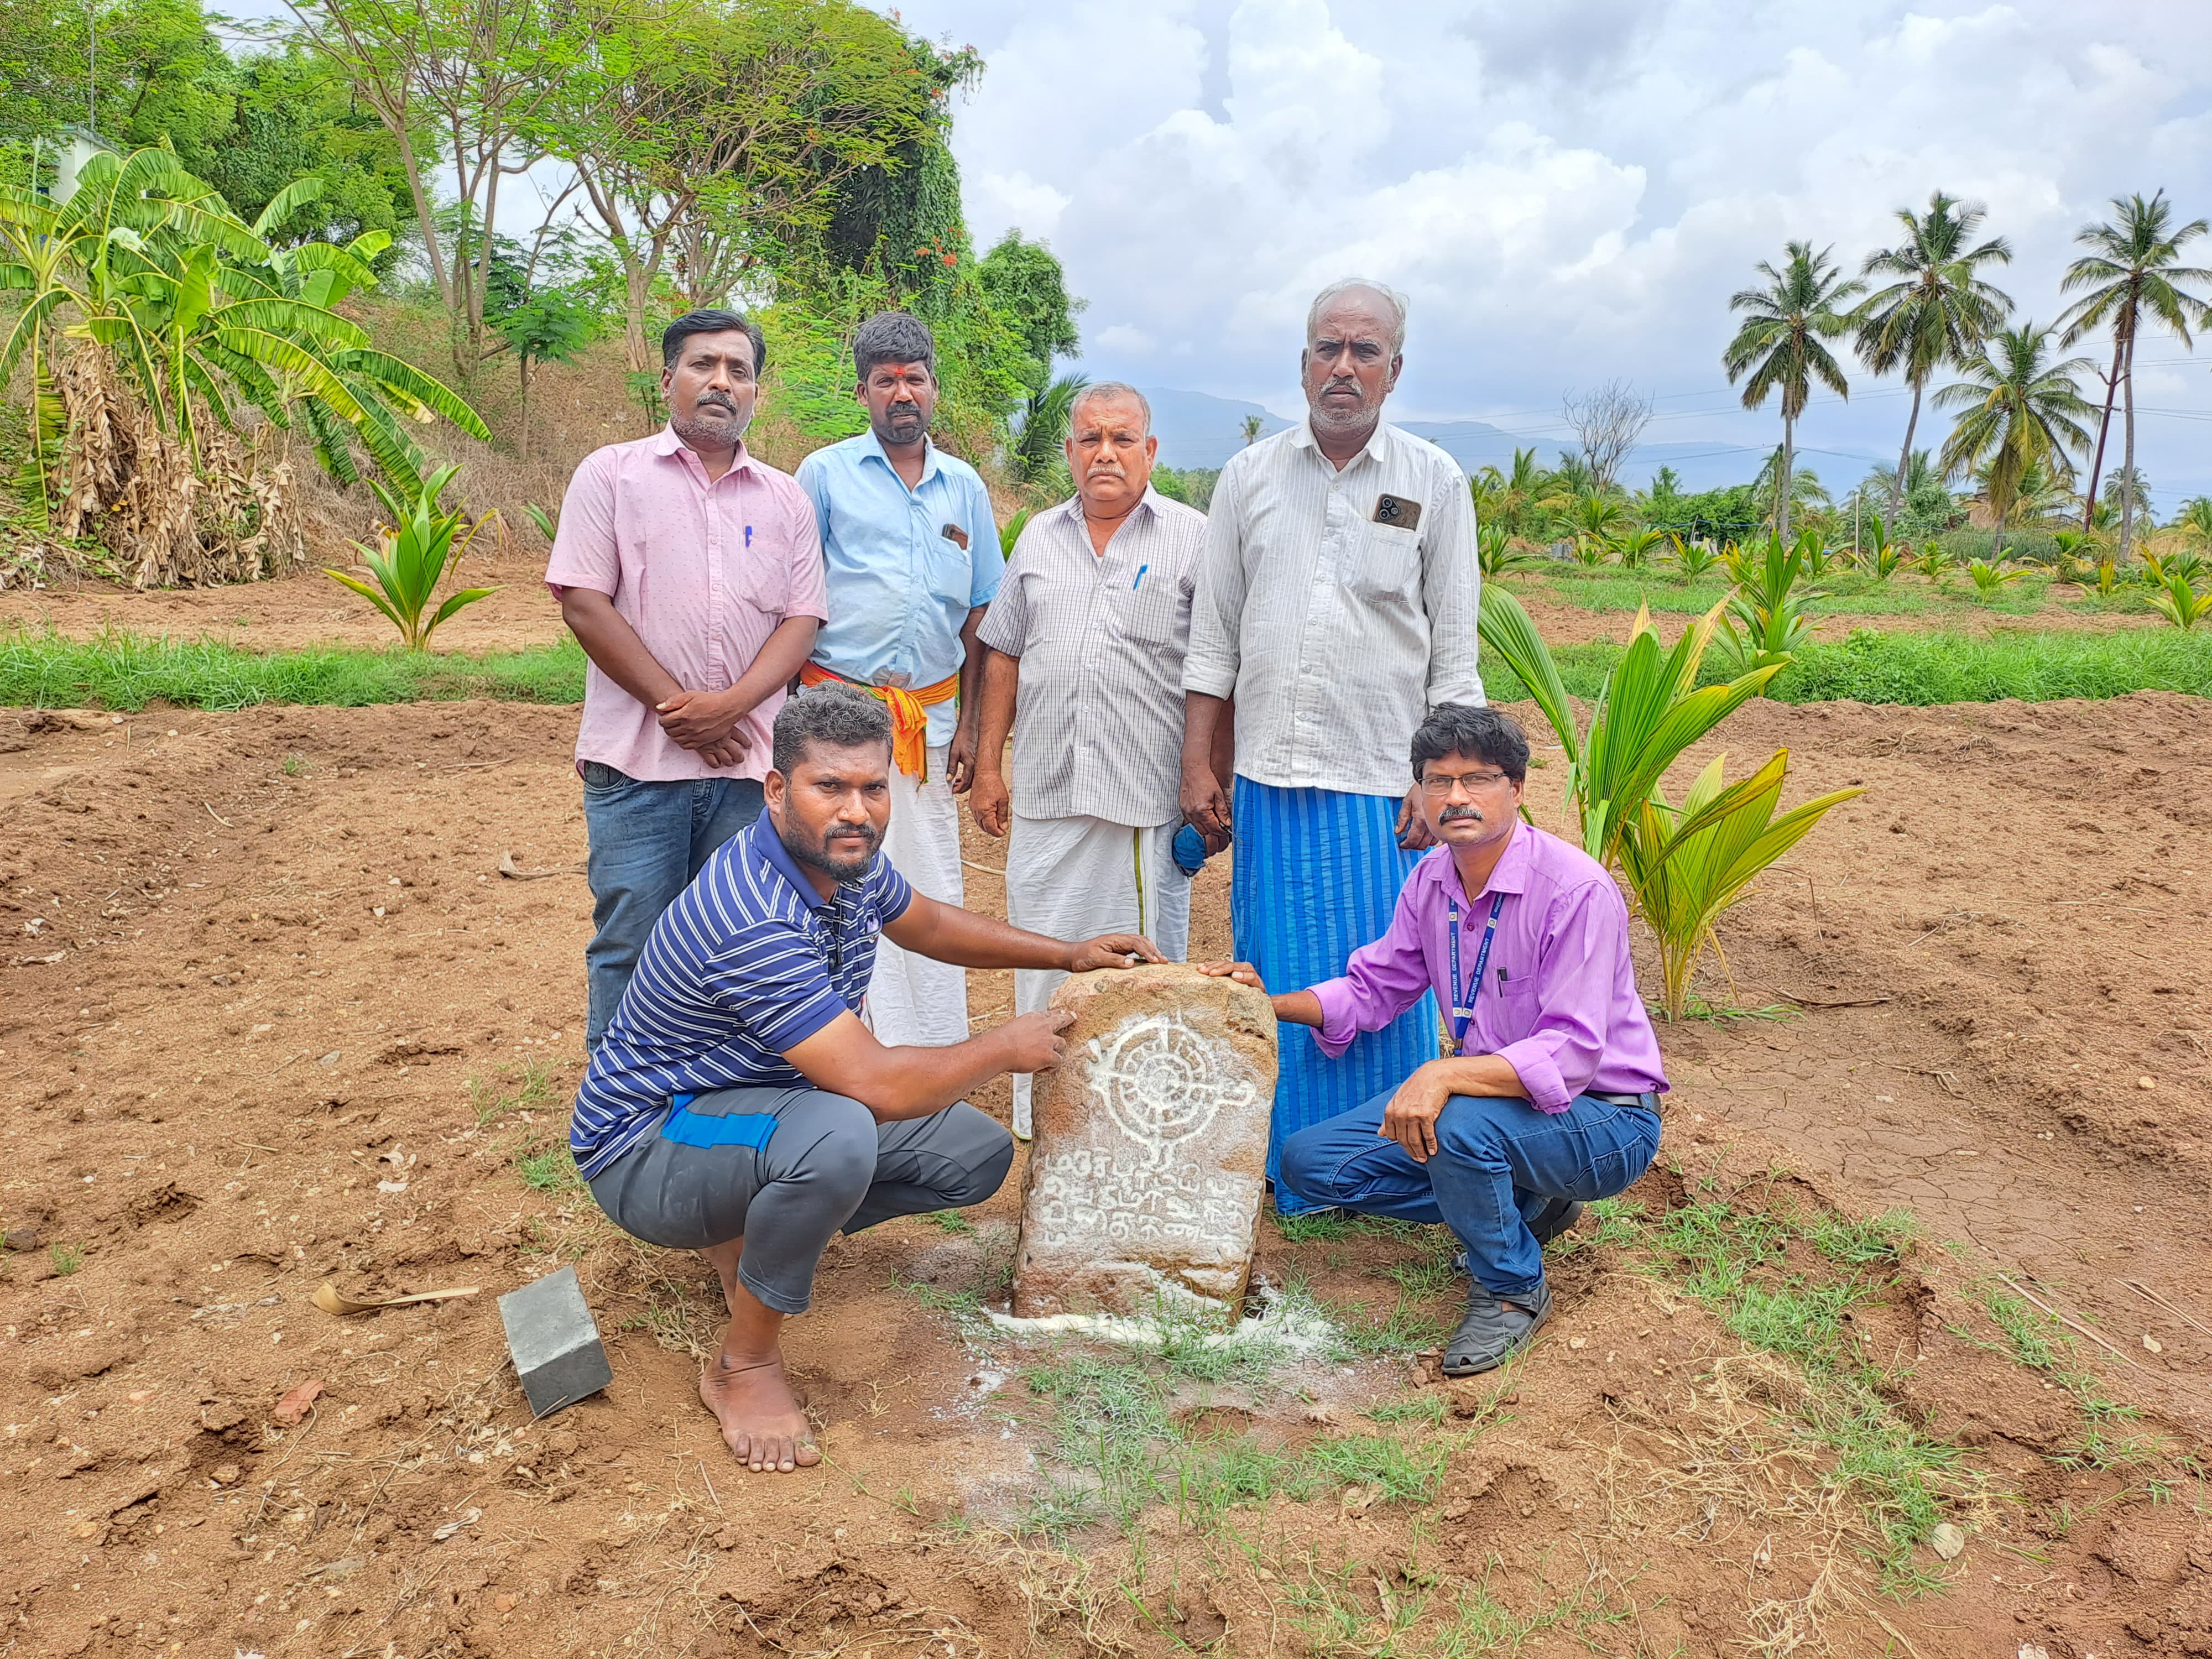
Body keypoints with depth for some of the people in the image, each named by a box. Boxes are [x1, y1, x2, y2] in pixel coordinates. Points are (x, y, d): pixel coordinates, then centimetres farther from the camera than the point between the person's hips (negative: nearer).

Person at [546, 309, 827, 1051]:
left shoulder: (787, 499, 12)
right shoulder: (611, 474, 4)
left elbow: (802, 619, 5)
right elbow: (584, 605, -4)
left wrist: (731, 703, -12)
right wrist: (676, 707, -11)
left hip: (748, 762, 3)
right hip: (637, 763, -2)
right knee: (629, 949, 3)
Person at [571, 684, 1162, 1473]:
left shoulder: (846, 857, -6)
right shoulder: (753, 923, -35)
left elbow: (925, 923, 17)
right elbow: (878, 1086, -36)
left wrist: (1067, 954, 13)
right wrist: (1005, 1047, -19)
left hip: (767, 1105, 9)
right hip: (648, 1150, -9)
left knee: (979, 1154, 4)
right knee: (839, 1134, -39)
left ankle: (754, 1227, 13)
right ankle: (744, 1363, -15)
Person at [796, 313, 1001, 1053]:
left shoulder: (964, 486, 12)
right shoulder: (825, 474, 3)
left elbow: (978, 616, 14)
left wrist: (969, 724, 9)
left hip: (932, 714, 3)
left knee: (933, 890, 5)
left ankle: (936, 1050, 15)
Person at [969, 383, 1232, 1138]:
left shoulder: (1193, 538, 1)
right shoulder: (1039, 537, 14)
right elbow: (1004, 656, 16)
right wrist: (987, 766, 12)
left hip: (1147, 793, -4)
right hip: (1044, 790, 4)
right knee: (1041, 956, 10)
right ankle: (1039, 1119, 23)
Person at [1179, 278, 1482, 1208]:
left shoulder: (1434, 483, 4)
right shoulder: (1250, 476, 8)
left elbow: (1454, 649, 3)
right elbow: (1214, 634, 9)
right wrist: (1196, 765, 3)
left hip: (1386, 782, -2)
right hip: (1270, 779, 2)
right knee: (1274, 983, 8)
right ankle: (1278, 1169, 22)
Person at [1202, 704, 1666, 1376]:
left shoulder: (1576, 889, -23)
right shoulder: (1432, 879, -1)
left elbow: (1570, 1054, -30)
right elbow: (1373, 991, 10)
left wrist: (1445, 1075, -43)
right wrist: (1269, 1002, -4)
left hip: (1604, 1119, -7)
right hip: (1487, 1095, 7)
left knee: (1460, 1124, -38)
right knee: (1310, 1162, -1)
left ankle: (1513, 1289, -7)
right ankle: (1524, 1202, 11)